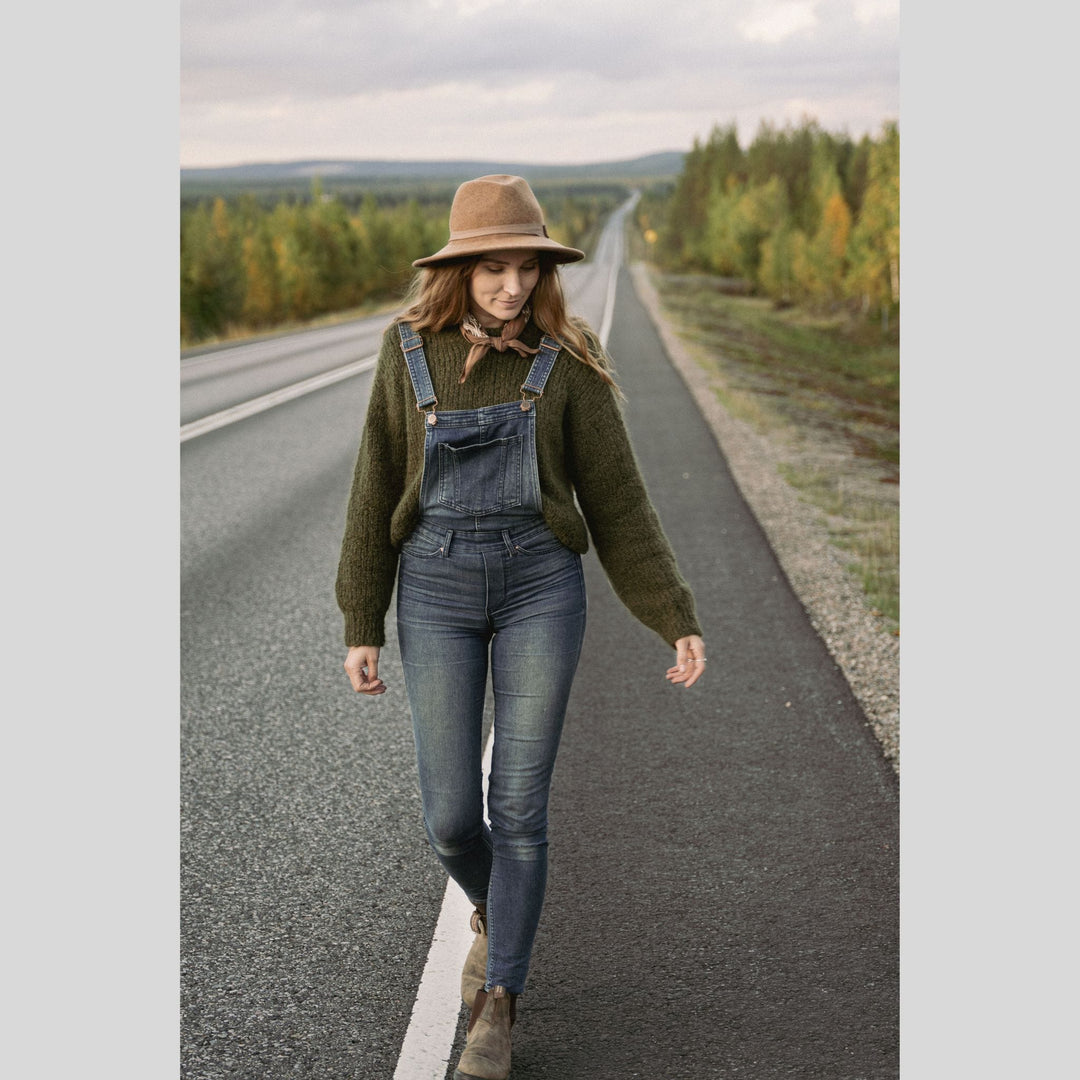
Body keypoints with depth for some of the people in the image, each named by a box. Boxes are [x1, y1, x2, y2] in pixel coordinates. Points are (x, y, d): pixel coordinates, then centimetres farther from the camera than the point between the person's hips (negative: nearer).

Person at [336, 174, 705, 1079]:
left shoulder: (566, 362, -3)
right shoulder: (410, 349, 0)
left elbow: (618, 502, 0)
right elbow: (378, 493, 3)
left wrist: (677, 622, -3)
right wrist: (362, 627, 1)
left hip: (541, 585, -1)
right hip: (438, 590, 1)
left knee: (519, 805, -3)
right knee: (451, 816, 1)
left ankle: (496, 1007, 11)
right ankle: (497, 914, 35)